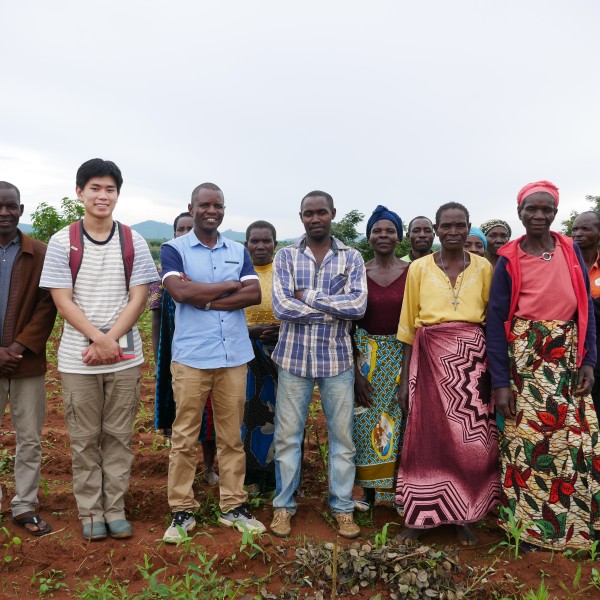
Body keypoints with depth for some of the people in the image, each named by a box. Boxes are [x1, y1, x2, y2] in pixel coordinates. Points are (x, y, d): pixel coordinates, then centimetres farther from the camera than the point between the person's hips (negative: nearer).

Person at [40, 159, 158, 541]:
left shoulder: (133, 241, 3)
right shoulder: (62, 242, 0)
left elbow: (138, 298, -1)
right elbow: (62, 300, -4)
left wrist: (110, 341, -12)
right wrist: (99, 338, -16)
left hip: (125, 356, 1)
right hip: (78, 358, -1)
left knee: (119, 436, 9)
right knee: (85, 439, 9)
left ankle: (115, 509, 23)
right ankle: (90, 512, 24)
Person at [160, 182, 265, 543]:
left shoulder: (239, 251, 11)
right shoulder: (174, 249, 2)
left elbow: (255, 294, -3)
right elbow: (180, 291, -16)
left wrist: (205, 299, -11)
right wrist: (231, 285, -7)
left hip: (235, 356, 3)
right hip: (191, 357, -3)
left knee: (232, 436, 10)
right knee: (185, 438, 4)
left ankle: (234, 506, 22)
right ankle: (182, 510, 17)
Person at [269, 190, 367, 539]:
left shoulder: (352, 258, 3)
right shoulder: (286, 256, 2)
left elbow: (358, 305, -11)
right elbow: (281, 307, -11)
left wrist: (307, 295, -12)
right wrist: (335, 309, -11)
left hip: (337, 358, 1)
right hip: (294, 356, 0)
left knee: (342, 435, 9)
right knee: (288, 434, 8)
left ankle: (343, 507, 26)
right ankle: (284, 505, 25)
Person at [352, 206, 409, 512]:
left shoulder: (412, 272, -1)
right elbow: (348, 324, 0)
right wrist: (356, 369, -6)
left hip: (402, 356, 0)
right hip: (365, 354, 1)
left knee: (398, 423, 6)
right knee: (367, 423, 7)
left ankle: (399, 488, 22)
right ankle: (368, 490, 22)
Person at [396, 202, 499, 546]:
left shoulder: (483, 267, 6)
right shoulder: (419, 268, 4)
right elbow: (408, 325, 5)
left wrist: (496, 370, 3)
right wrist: (405, 378, 3)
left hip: (472, 361, 1)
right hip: (430, 360, -1)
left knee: (472, 441, 4)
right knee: (426, 438, 3)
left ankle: (464, 517, 21)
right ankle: (418, 517, 17)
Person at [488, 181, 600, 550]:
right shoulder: (509, 260, -3)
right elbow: (496, 321, -5)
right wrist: (500, 382, -9)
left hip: (569, 358, 3)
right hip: (525, 359, -3)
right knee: (528, 438, 0)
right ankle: (529, 525, 17)